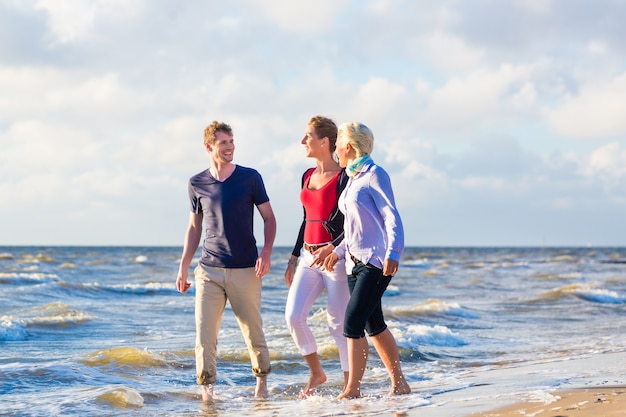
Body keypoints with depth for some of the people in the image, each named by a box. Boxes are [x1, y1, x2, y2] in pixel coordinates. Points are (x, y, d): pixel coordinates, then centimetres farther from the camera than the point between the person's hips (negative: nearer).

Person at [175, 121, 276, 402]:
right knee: (204, 333, -7)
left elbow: (269, 218, 5)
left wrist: (266, 252, -10)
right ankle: (206, 387, -2)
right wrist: (183, 268, 13)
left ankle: (262, 380, 25)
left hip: (245, 271, -1)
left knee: (253, 331, 5)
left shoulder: (250, 178, 1)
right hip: (209, 270, 1)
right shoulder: (197, 184, 6)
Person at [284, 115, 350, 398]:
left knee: (339, 323, -4)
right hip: (308, 258, 7)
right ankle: (316, 372, 12)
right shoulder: (307, 176, 14)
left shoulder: (343, 177, -9)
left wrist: (332, 247, -24)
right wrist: (293, 258, 21)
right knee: (293, 316, -5)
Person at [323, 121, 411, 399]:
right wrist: (339, 251, 16)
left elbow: (392, 217, -15)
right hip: (356, 262, 9)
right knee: (374, 325, 10)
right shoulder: (353, 178, 16)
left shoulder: (374, 174, -9)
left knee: (353, 323, -13)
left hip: (376, 262, -9)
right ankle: (399, 383, 17)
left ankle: (353, 389, -9)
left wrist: (393, 253, -27)